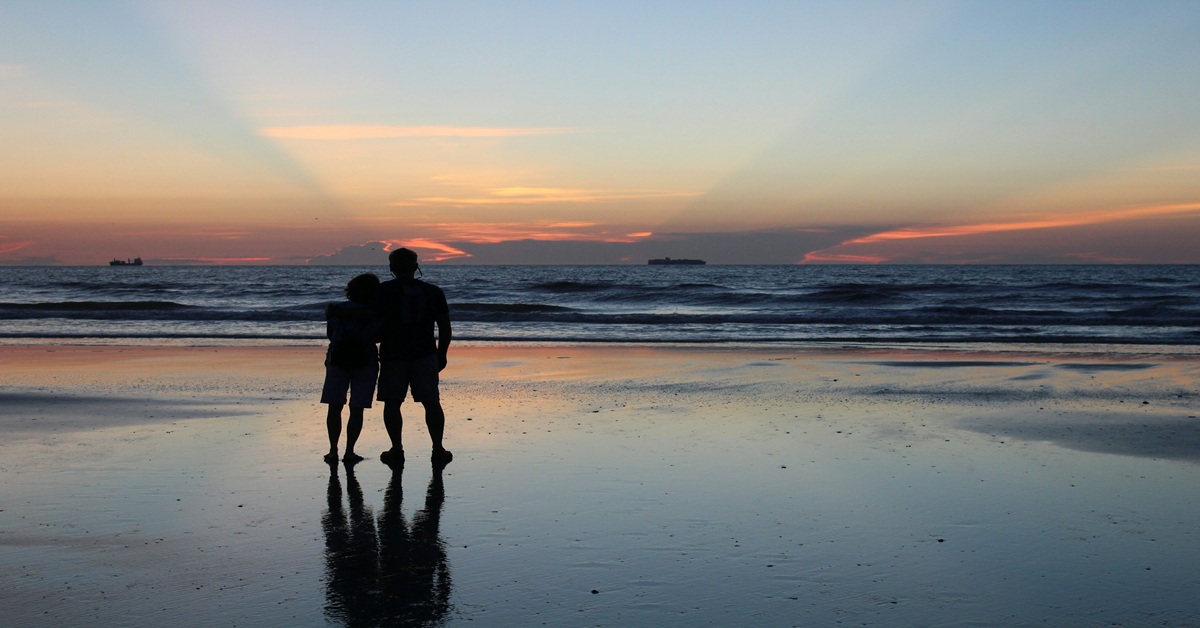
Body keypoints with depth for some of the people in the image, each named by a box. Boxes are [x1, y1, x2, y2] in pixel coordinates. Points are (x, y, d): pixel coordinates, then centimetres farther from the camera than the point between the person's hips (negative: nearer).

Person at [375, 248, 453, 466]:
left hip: (392, 356, -2)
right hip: (425, 355, 2)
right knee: (431, 403, 7)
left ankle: (397, 449, 7)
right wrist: (442, 354, 14)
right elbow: (445, 327, 5)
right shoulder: (433, 292, 5)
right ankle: (438, 449, 5)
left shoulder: (384, 291, -4)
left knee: (392, 403, 7)